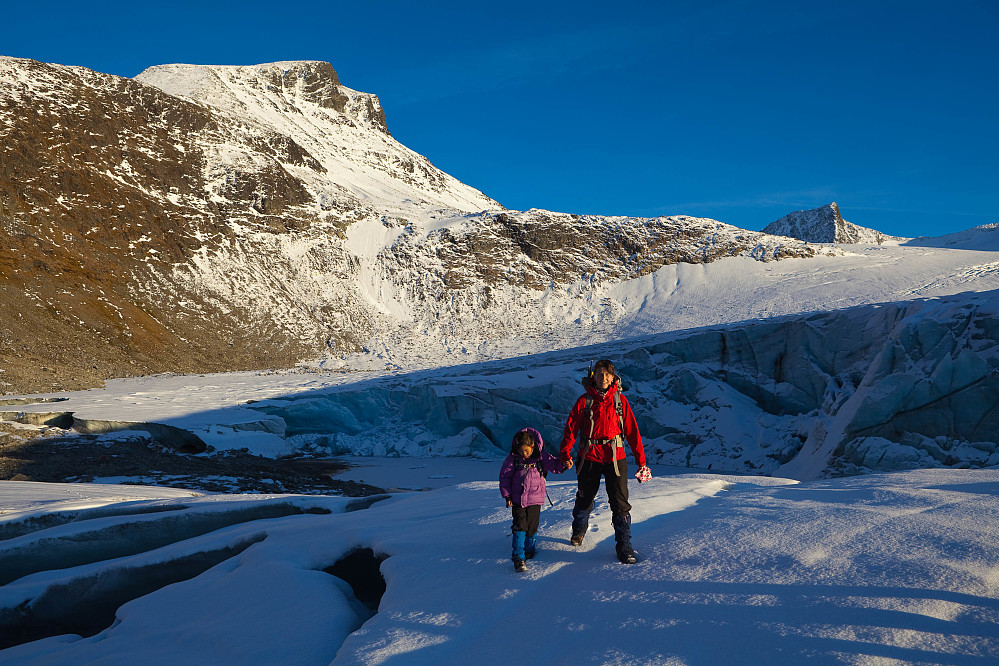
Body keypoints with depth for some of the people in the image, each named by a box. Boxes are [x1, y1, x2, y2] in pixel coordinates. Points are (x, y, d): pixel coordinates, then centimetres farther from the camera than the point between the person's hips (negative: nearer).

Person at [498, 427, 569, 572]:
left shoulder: (541, 456, -4)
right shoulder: (512, 459, -5)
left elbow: (554, 464, -2)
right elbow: (505, 477, 1)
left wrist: (564, 465, -23)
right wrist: (507, 496, -1)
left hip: (535, 500, 1)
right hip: (518, 500, -1)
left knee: (531, 527, 8)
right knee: (520, 528, -8)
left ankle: (530, 550, 32)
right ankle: (518, 558, -7)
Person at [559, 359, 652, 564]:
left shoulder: (620, 401, 2)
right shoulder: (584, 401, 0)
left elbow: (632, 430, 4)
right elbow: (571, 428, 1)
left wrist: (641, 460, 2)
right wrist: (565, 454, -8)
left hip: (615, 457, 0)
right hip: (589, 457, 0)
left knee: (620, 503, -5)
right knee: (584, 499, 14)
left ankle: (624, 547, 5)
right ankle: (579, 530, 43)